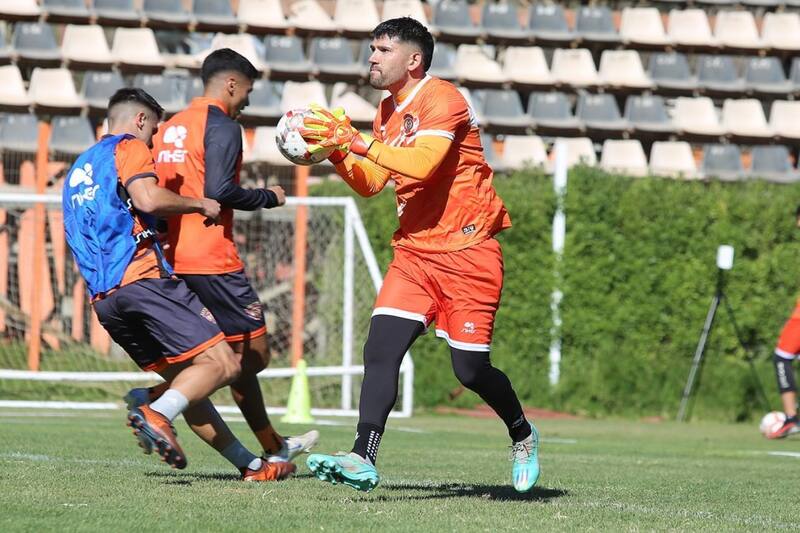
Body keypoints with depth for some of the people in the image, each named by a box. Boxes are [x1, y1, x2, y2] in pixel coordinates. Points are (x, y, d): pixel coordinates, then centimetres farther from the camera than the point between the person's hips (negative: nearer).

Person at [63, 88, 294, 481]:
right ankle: (157, 414, -37)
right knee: (222, 363, -14)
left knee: (185, 379, 12)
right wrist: (200, 204, -2)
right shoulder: (129, 147, 3)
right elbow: (147, 198, -16)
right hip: (141, 278, -9)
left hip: (103, 297, 9)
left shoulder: (79, 168, 29)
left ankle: (250, 466, 11)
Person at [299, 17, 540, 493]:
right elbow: (370, 183, 18)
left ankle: (523, 435, 26)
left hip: (467, 251, -7)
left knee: (471, 369, -2)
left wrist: (356, 140, -26)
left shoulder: (443, 100, -13)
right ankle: (364, 461, -18)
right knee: (381, 349, -12)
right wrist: (335, 151, 2)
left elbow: (422, 164, -28)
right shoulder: (389, 111, 14)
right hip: (415, 251, 7)